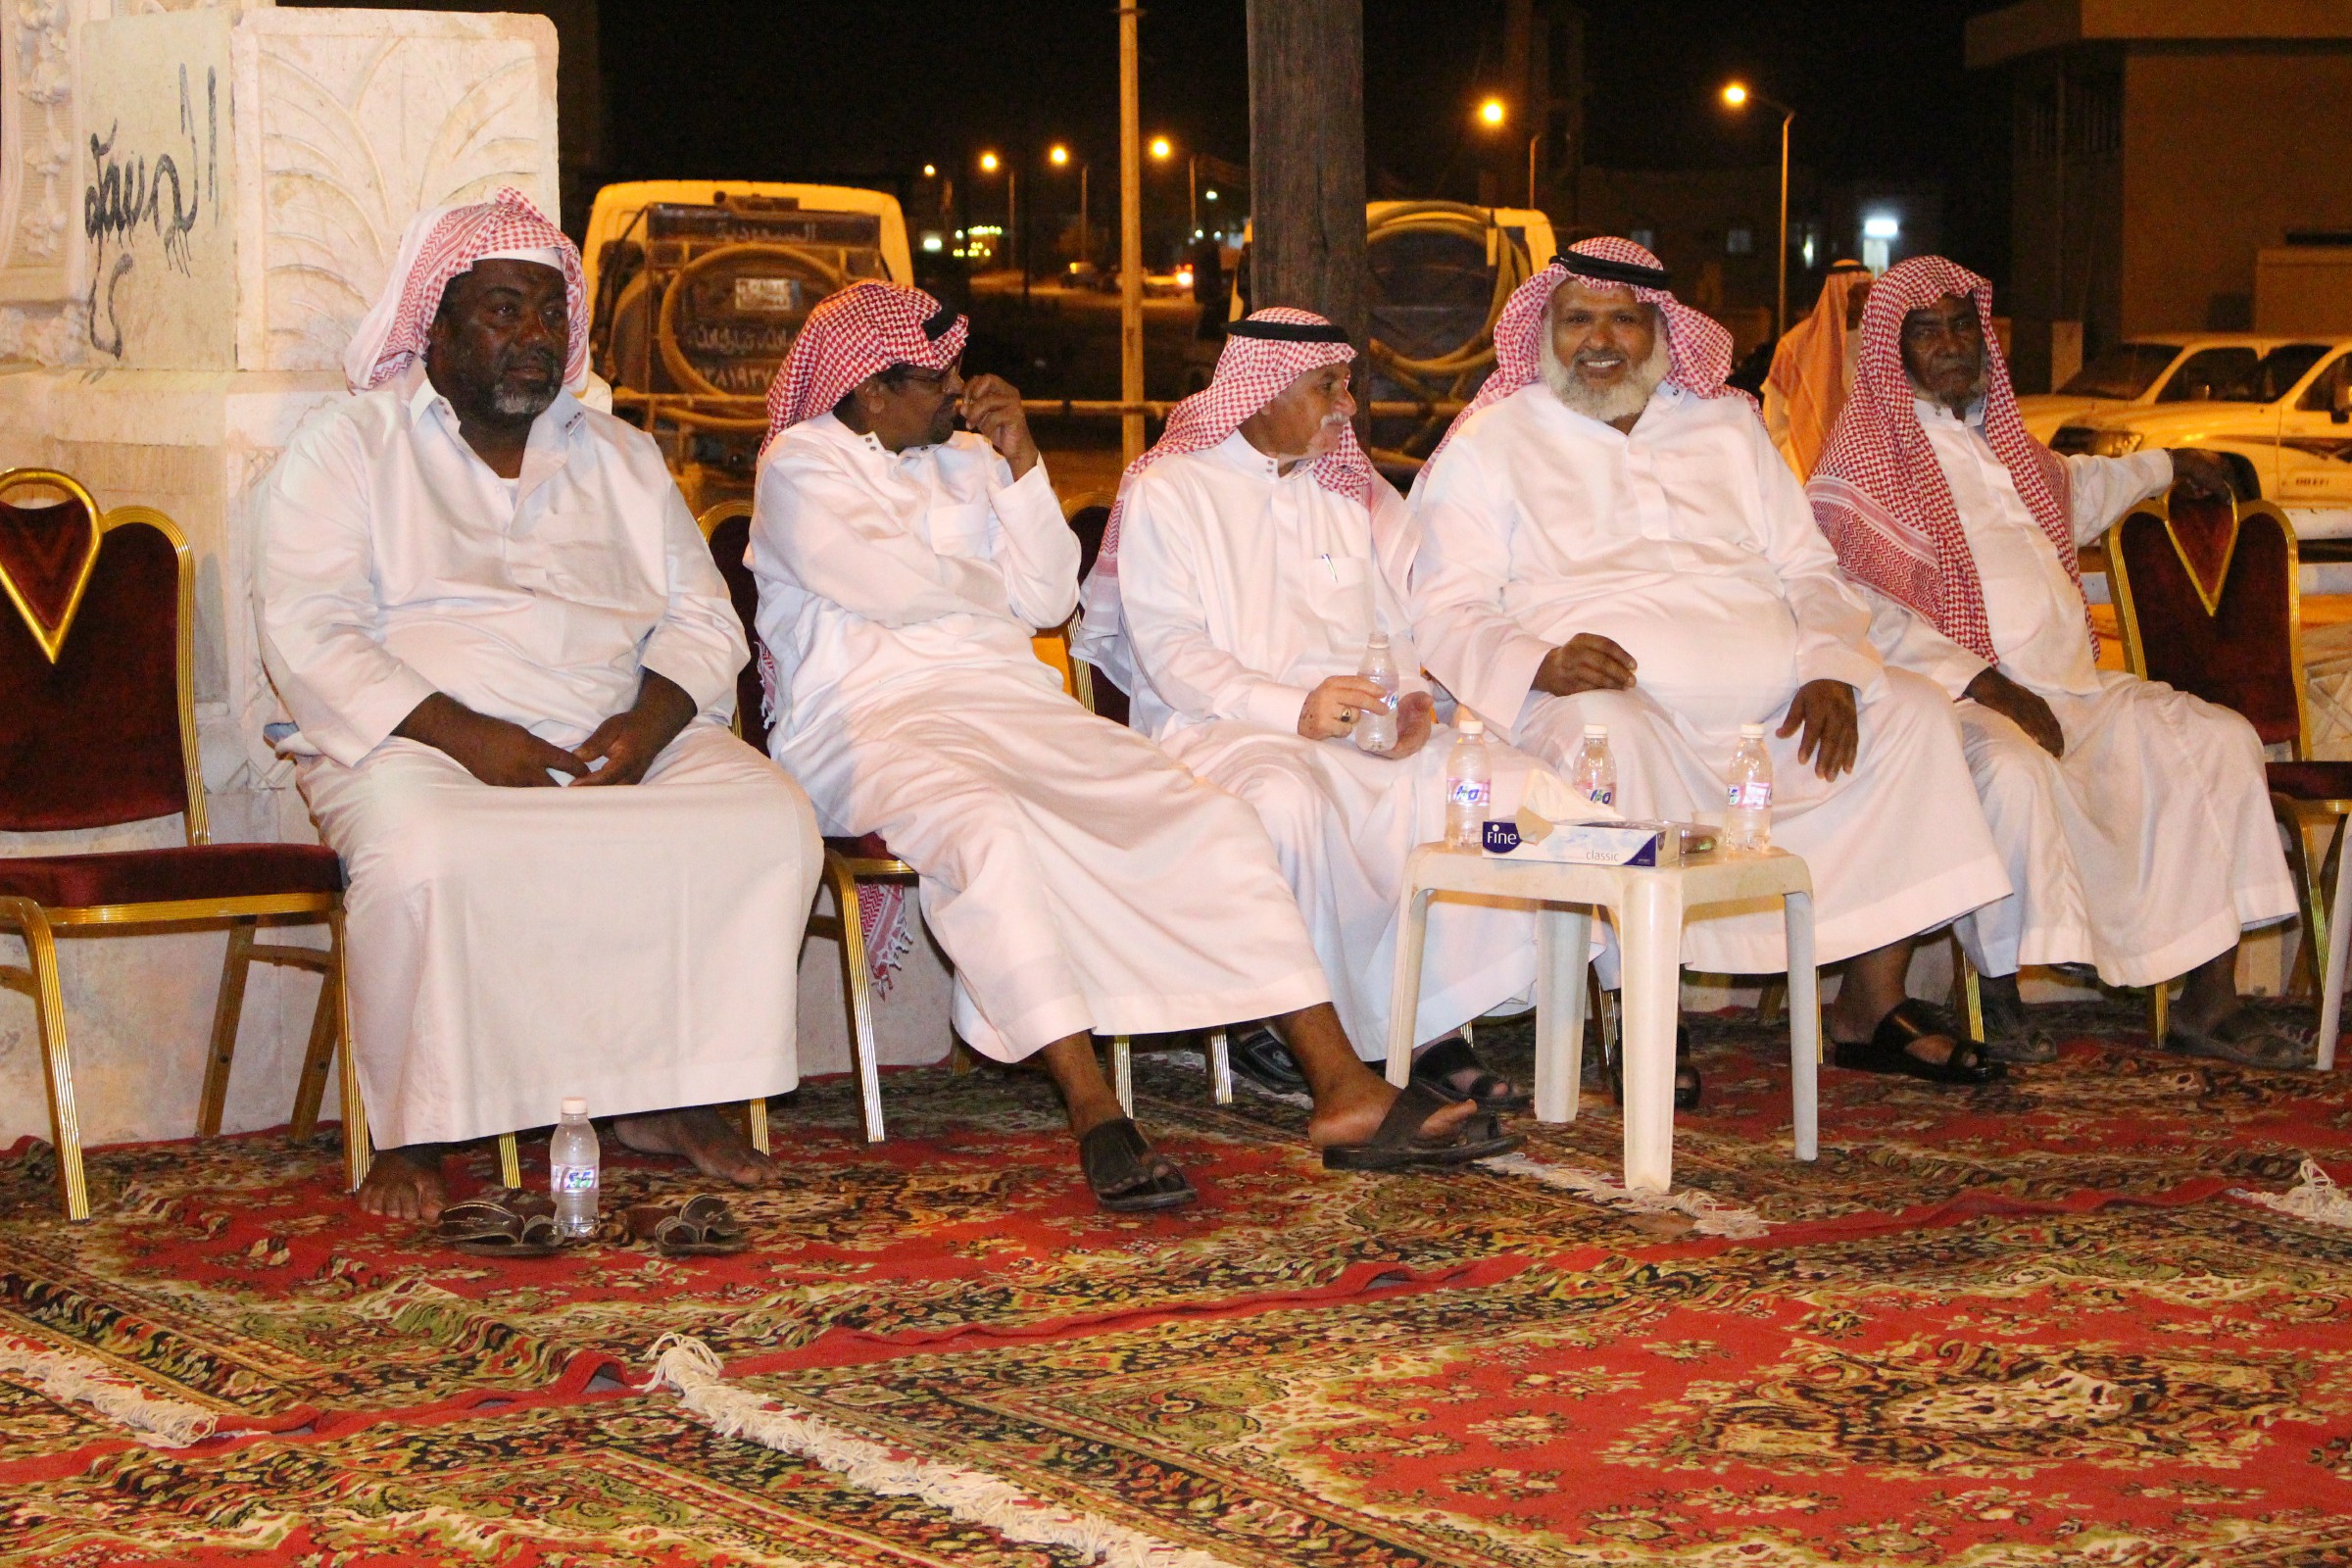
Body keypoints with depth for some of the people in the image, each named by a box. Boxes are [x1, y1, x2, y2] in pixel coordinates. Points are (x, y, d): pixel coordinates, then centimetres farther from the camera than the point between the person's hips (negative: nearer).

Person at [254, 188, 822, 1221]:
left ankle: (670, 1096, -13)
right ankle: (412, 1134, -19)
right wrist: (466, 735, -18)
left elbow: (701, 619, 14)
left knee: (771, 820, -24)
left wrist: (647, 724, -9)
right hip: (421, 740, -4)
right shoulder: (349, 448, 8)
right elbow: (308, 636, -5)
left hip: (620, 739, 4)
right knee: (425, 859, -38)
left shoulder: (620, 458, 22)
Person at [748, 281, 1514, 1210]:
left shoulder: (965, 457, 20)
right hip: (872, 720, -6)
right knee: (986, 829, -40)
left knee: (1202, 817, -15)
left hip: (1014, 702, 6)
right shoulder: (801, 464, 2)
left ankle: (1342, 1091, -21)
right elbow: (893, 586, -12)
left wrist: (1020, 461, 1)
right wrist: (993, 583, 8)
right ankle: (1094, 1115, -41)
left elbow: (1048, 599, 10)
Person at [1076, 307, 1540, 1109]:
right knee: (1287, 800, -41)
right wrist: (1294, 708, -24)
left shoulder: (1351, 490, 22)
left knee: (1510, 780, -20)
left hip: (1363, 729, 5)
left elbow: (1397, 622, 15)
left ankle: (1438, 1030, -19)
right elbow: (1170, 653, -9)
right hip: (1220, 730, -5)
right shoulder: (1166, 491, 3)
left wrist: (1410, 698, -10)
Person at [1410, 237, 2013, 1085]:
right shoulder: (1492, 444, 8)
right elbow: (1447, 612, -2)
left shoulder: (1727, 425, 22)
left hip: (1773, 715, 5)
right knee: (1610, 733, -38)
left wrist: (1830, 670, -3)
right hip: (1619, 702, -5)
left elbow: (1808, 570, 19)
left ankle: (1871, 1006, -10)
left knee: (1914, 710, -13)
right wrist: (1540, 662, -23)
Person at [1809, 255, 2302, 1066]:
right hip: (1962, 693, -8)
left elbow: (2073, 490, 47)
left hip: (2074, 687, 8)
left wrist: (2166, 466, 56)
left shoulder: (2002, 439, 21)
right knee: (2013, 770, -39)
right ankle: (1999, 996, -23)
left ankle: (2209, 1001, -9)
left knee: (2219, 740, -7)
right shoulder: (1865, 457, -2)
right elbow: (1865, 611, -14)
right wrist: (1988, 687, -21)